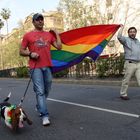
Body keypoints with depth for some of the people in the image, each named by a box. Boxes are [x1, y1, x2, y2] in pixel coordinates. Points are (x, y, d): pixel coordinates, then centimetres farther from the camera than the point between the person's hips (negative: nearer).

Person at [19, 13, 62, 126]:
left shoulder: (49, 34, 14)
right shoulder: (28, 35, 5)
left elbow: (59, 47, 6)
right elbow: (21, 51, 6)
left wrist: (57, 34, 9)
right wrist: (30, 54, -12)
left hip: (48, 66, 4)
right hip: (35, 67, -4)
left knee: (46, 90, 13)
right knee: (40, 91, -8)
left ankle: (39, 107, 37)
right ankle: (45, 116, -4)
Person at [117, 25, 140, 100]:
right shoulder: (126, 39, 2)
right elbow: (119, 37, -19)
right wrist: (122, 28, -8)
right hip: (130, 63, -5)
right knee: (126, 80, 2)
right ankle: (123, 94, 14)